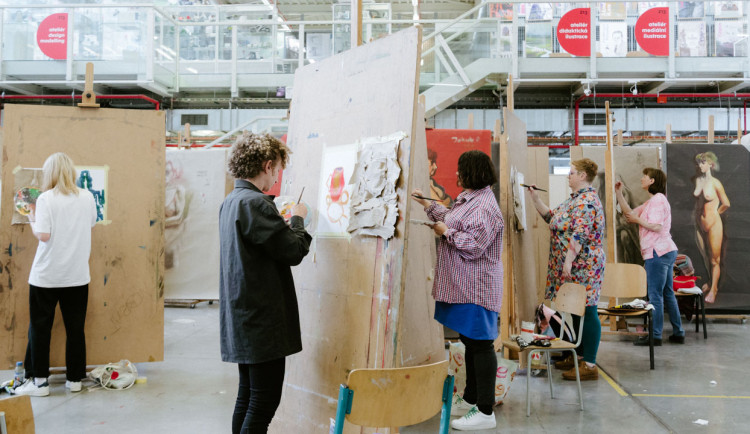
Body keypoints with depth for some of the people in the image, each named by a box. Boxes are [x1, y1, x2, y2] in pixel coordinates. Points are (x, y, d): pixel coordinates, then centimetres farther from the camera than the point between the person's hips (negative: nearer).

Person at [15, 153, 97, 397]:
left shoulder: (46, 199, -12)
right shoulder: (87, 197, 0)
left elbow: (43, 235, -17)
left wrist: (32, 220, 1)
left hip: (46, 276, -3)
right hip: (77, 275, 4)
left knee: (40, 328, 9)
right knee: (75, 328, 10)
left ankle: (39, 381, 14)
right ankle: (75, 379, 17)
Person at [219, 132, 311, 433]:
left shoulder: (230, 202, 12)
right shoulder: (255, 203, -19)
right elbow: (294, 251, -16)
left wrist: (283, 221, 15)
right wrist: (297, 219, 1)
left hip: (242, 318, 10)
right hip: (262, 321, -10)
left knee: (247, 397, 17)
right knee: (265, 401, -3)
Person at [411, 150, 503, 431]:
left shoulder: (484, 207, -18)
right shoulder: (469, 198, 14)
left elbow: (473, 246, -23)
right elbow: (451, 218, 31)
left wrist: (446, 232, -12)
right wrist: (427, 204, 34)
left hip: (475, 289, -11)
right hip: (463, 285, 11)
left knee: (480, 345, -4)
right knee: (470, 342, 18)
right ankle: (471, 400, 31)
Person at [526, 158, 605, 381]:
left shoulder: (587, 200, -16)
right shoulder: (575, 198, 16)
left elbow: (579, 234, -24)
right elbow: (552, 217, 20)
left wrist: (568, 261, -26)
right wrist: (535, 198, 16)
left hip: (582, 266, -10)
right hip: (573, 268, 11)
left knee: (586, 312, -5)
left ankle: (590, 365, 0)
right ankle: (577, 355, 28)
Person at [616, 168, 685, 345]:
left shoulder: (658, 199, -12)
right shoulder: (650, 201, 20)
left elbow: (656, 226, -21)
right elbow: (630, 213, 20)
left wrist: (638, 220, -9)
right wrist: (618, 193, 15)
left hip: (657, 252, -10)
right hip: (666, 251, 10)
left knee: (655, 295, -6)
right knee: (667, 293, 14)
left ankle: (655, 336, -3)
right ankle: (678, 333, 20)